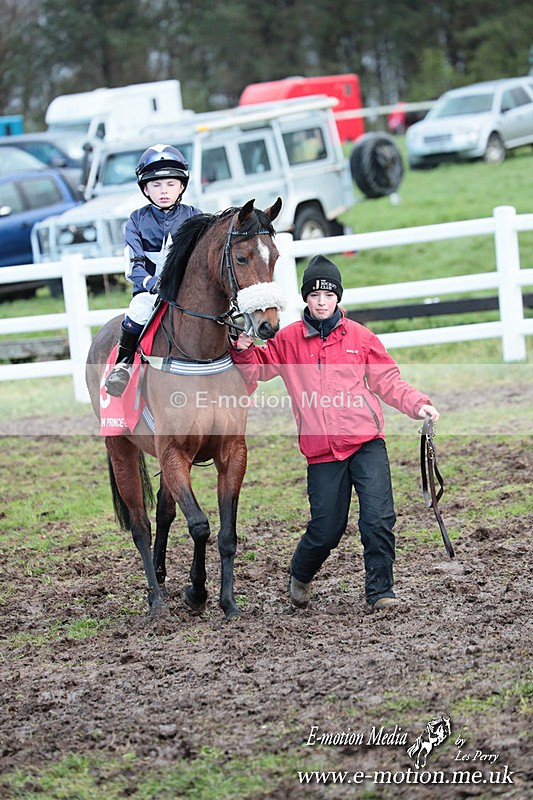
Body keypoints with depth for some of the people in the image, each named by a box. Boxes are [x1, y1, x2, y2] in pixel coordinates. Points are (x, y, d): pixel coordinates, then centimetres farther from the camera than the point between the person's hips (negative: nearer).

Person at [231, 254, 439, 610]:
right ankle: (301, 576, 33)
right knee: (326, 531, 3)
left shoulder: (360, 337, 5)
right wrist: (244, 351, -5)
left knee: (379, 520, -12)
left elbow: (388, 381, 9)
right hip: (322, 451, 0)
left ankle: (380, 590, 4)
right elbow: (258, 368, 15)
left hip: (366, 443, 0)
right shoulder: (289, 340, 6)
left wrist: (418, 404, -4)